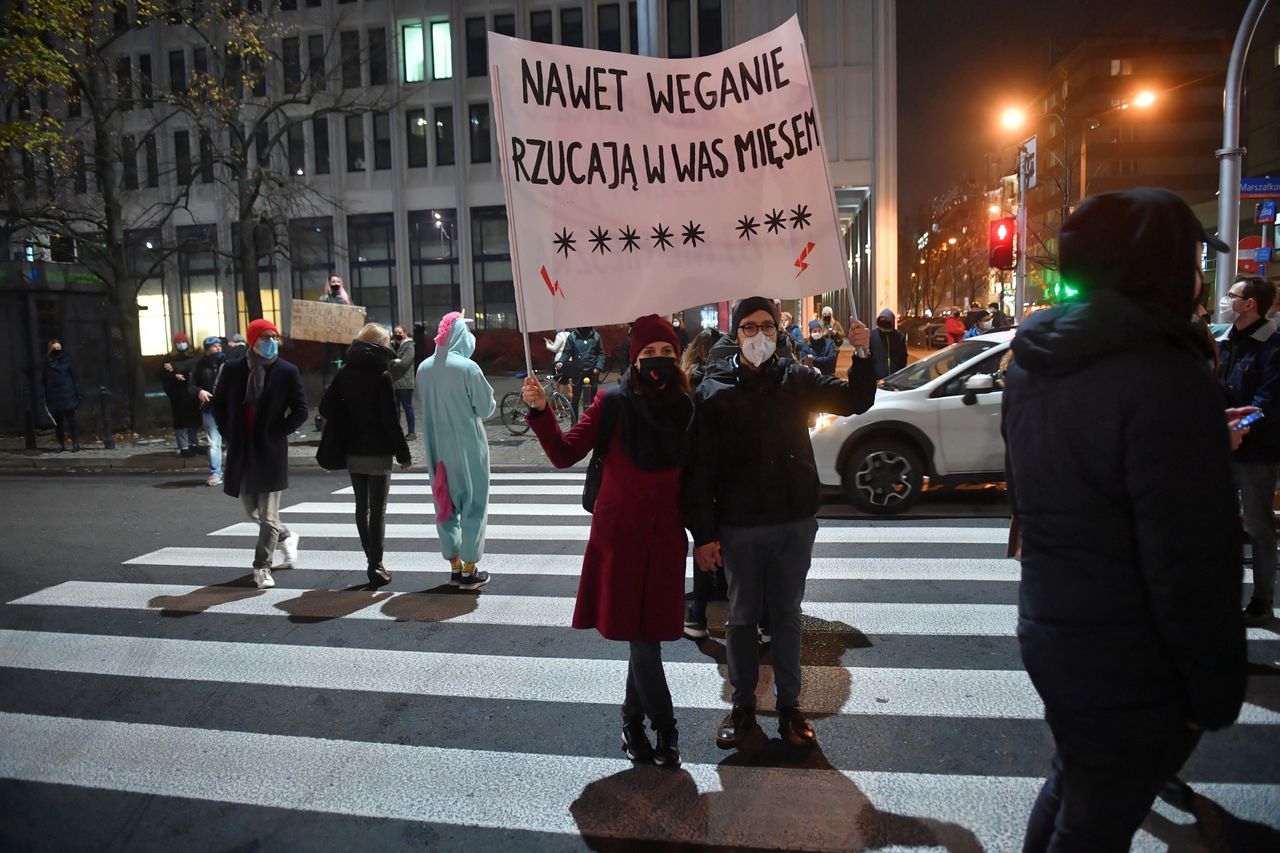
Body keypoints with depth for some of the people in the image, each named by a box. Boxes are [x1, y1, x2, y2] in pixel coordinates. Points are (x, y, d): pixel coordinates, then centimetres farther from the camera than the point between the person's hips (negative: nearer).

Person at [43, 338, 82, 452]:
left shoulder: (66, 360, 0)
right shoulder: (47, 363, 5)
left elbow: (75, 377, -1)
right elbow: (45, 381, 7)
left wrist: (78, 393, -8)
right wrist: (46, 397, 3)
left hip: (67, 395, -3)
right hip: (53, 396, 3)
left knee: (71, 419, -1)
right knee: (57, 421, 7)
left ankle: (76, 444, 1)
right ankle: (61, 444, 15)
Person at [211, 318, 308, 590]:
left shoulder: (286, 371, -5)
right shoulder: (233, 369, 3)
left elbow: (301, 410, -2)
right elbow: (218, 405, 13)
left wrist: (277, 434, -8)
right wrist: (229, 435, 4)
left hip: (271, 452, -4)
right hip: (241, 452, 4)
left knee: (268, 515, -2)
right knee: (253, 511, 17)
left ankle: (262, 567, 10)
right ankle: (287, 537, 41)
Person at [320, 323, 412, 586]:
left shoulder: (344, 372, 4)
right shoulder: (382, 375, -12)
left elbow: (326, 407, -1)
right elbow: (390, 419, -15)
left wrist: (343, 432, 6)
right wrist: (403, 454, -9)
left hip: (352, 450, 5)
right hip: (378, 451, -5)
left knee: (362, 507, 15)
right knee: (377, 510, 1)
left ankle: (371, 560, 24)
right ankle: (376, 565, 0)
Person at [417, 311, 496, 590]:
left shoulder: (424, 368, 0)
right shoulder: (467, 367, -15)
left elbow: (424, 403, 11)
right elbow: (486, 408, -8)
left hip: (437, 447, 5)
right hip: (467, 446, -5)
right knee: (473, 504, 5)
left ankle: (454, 566, 22)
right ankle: (469, 570, 9)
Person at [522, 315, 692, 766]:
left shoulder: (685, 408, 1)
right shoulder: (613, 403, -7)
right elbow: (565, 454, -12)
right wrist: (540, 410, -25)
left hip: (665, 536, 3)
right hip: (621, 533, -3)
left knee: (649, 629, 10)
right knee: (641, 633, 0)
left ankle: (633, 721, 30)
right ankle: (665, 727, 18)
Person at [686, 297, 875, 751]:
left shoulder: (796, 379, 3)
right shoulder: (714, 390, -4)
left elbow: (855, 401, 0)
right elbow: (700, 468, -6)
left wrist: (863, 355, -18)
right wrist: (703, 534, -9)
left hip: (795, 521, 2)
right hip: (739, 526, -1)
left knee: (787, 615, 14)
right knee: (742, 617, 11)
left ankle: (789, 705, 28)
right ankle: (743, 705, 28)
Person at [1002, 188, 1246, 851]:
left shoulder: (1035, 363, 1)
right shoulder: (1165, 381, -25)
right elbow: (1192, 569, -23)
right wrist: (1216, 694, -11)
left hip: (1048, 632, 8)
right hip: (1130, 672, -7)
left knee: (1071, 785, 28)